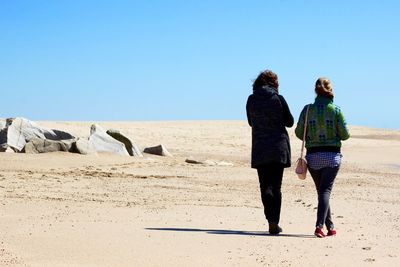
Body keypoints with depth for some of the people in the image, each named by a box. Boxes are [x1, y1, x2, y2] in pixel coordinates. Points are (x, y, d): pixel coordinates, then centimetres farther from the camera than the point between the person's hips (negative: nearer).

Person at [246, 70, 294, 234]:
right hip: (279, 148, -1)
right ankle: (274, 223, 4)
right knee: (276, 186, 7)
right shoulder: (278, 99, -7)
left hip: (259, 150, 1)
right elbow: (289, 122, 1)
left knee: (265, 186, 3)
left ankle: (271, 219, -14)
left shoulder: (251, 100, -1)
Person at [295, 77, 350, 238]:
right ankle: (320, 225, -21)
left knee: (321, 191, 14)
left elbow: (299, 133, 0)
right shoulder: (336, 110, -7)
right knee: (326, 190, -4)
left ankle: (330, 227, 20)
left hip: (313, 156, 2)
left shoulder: (308, 110, -3)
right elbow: (345, 135, -5)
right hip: (332, 155, -2)